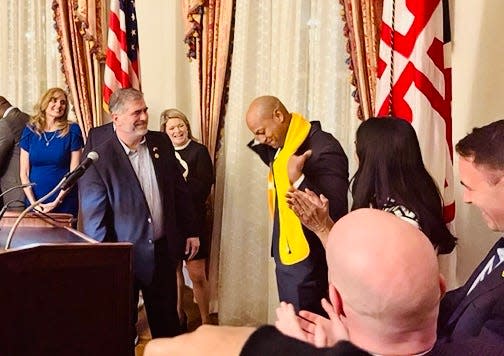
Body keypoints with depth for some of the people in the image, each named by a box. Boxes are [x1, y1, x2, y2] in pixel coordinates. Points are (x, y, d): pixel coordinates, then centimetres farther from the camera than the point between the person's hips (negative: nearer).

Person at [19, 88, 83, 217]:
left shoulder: (72, 130, -2)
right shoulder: (30, 131, 4)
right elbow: (24, 173, 3)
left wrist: (57, 202, -11)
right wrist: (33, 203, -8)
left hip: (65, 204, -2)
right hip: (34, 202, 2)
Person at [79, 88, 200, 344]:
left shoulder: (161, 143, 1)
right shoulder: (99, 158, -15)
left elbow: (179, 190, 9)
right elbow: (94, 216, -13)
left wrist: (190, 231, 11)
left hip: (164, 248, 5)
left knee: (167, 319, 18)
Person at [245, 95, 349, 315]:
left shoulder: (323, 149, -20)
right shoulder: (282, 146, 7)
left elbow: (334, 211, -25)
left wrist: (297, 178, -36)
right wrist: (259, 144, 10)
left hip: (308, 264, -9)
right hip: (286, 259, 9)